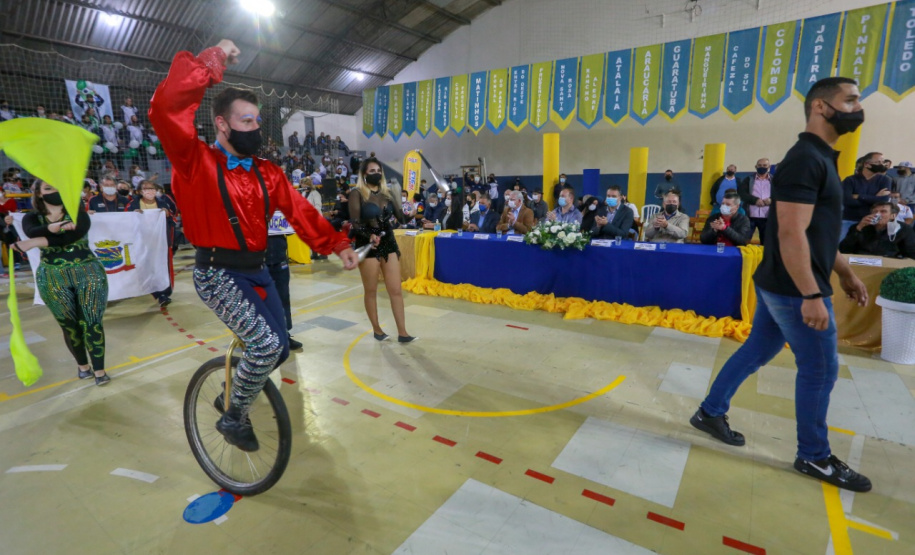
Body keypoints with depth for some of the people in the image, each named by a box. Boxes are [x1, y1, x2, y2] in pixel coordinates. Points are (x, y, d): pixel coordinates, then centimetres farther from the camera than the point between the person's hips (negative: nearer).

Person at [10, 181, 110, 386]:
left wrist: (35, 243, -27)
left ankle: (99, 369, 3)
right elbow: (32, 233, -19)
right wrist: (55, 227, -38)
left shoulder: (78, 214, -1)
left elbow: (72, 236, -21)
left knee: (92, 323, -4)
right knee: (69, 325, 8)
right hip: (52, 278, 2)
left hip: (88, 273, -2)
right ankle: (82, 365, 25)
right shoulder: (32, 218, 5)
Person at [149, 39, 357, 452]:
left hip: (256, 271, 6)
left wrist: (337, 244, -5)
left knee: (279, 351, 8)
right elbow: (166, 109, -25)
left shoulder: (266, 173, 7)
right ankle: (233, 418, 6)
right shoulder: (197, 162, -9)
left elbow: (299, 211, 3)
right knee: (266, 345, -21)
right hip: (217, 274, -6)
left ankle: (235, 387, 39)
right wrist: (211, 62, -20)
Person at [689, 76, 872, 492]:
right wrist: (811, 295, -26)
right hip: (794, 288, -10)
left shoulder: (819, 158, 16)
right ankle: (814, 456, 20)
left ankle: (710, 413, 29)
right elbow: (791, 234, -25)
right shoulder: (805, 160, -17)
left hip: (779, 284, 10)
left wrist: (845, 272, 21)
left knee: (756, 351, 17)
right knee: (820, 369, 3)